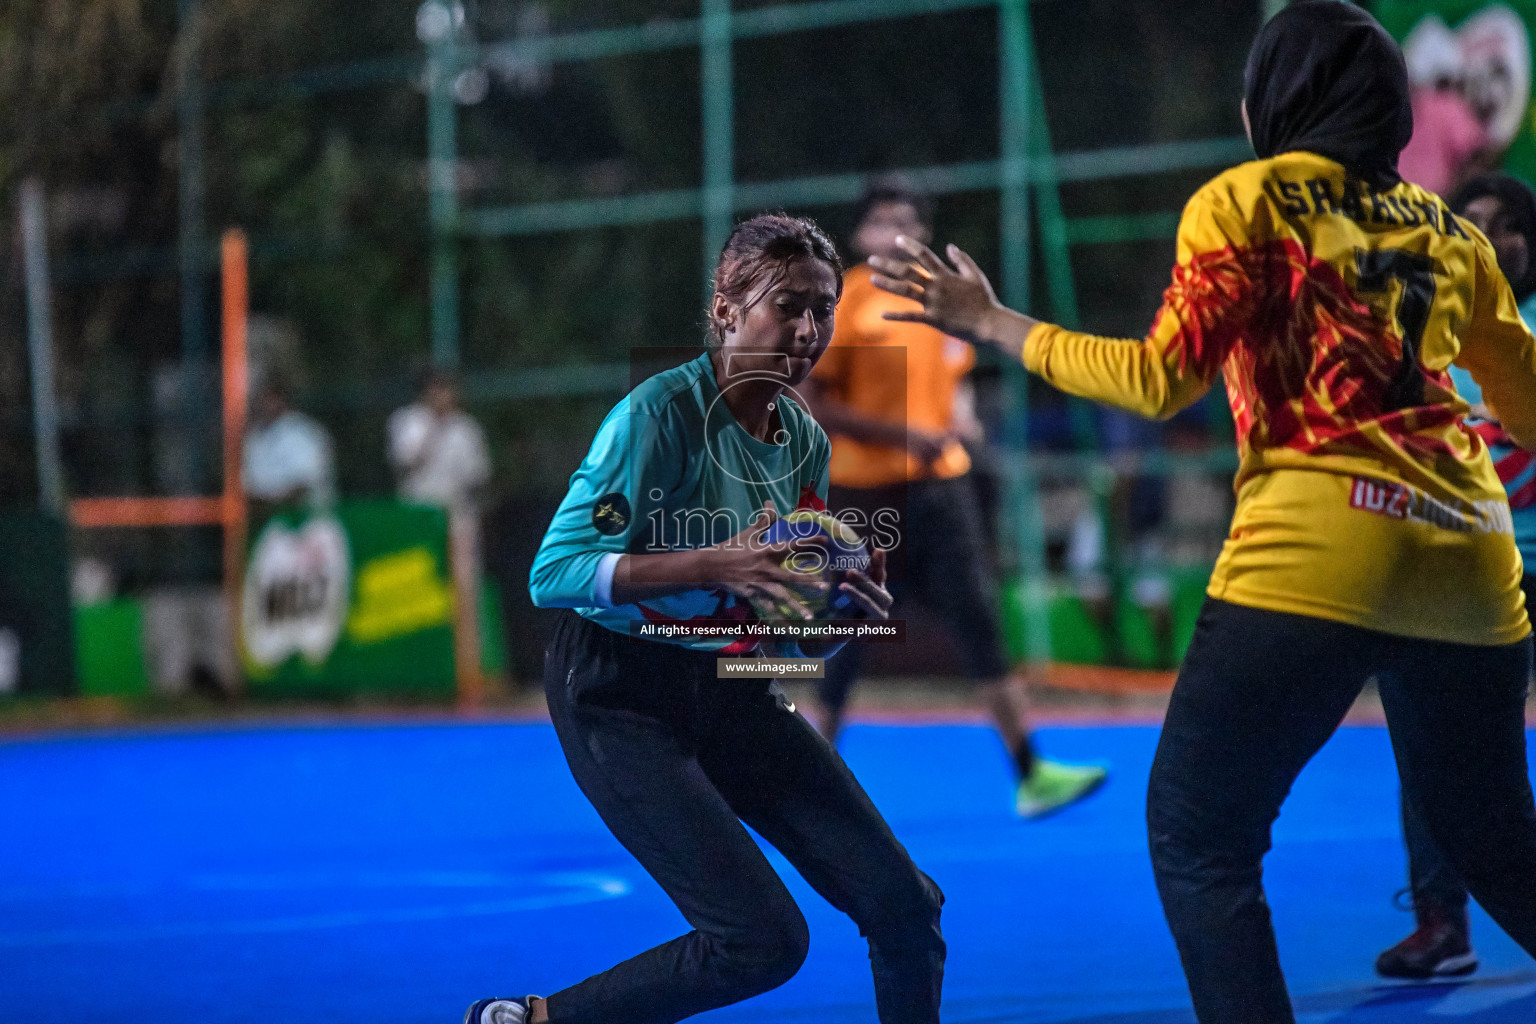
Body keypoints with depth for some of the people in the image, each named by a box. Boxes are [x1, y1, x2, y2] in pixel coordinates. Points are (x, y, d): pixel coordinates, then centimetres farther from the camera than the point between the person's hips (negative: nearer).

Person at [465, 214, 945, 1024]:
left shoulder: (806, 441, 5)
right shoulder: (661, 413, -16)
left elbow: (796, 637, 13)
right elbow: (554, 573, -25)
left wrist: (849, 610, -10)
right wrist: (715, 564, -33)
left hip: (735, 696, 7)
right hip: (622, 695, -7)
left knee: (903, 905, -5)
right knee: (760, 940, -17)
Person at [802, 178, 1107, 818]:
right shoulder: (846, 303, -7)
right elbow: (813, 404, -12)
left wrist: (957, 419, 1)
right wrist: (902, 434, -20)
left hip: (938, 484, 4)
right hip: (863, 494, -4)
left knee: (980, 620, -6)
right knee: (849, 640, 3)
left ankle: (1030, 775, -10)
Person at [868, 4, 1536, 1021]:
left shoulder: (1246, 201, 4)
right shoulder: (1446, 229, 17)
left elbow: (1162, 379, -4)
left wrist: (996, 325, 5)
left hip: (1316, 554, -5)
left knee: (1197, 834, 2)